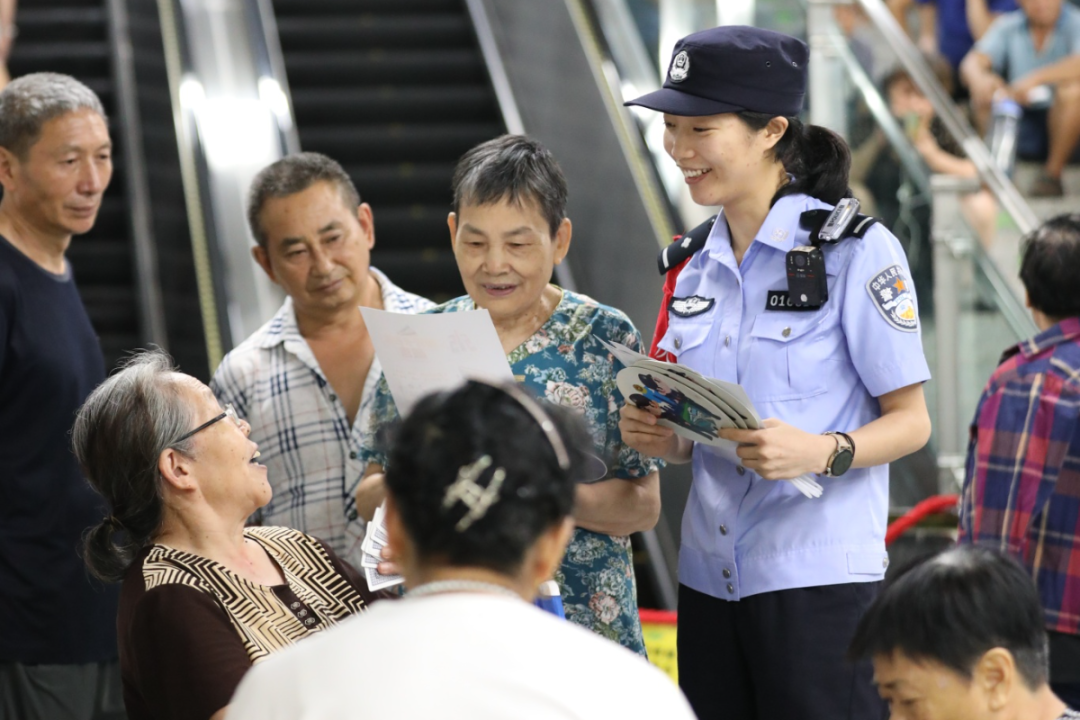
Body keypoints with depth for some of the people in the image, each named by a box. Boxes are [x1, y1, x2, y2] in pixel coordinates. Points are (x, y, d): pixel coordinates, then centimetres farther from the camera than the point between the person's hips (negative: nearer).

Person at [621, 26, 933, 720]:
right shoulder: (693, 261, 12)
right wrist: (662, 439, -3)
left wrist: (821, 452, -24)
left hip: (819, 578, -6)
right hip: (709, 577, 6)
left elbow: (910, 421, -7)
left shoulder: (857, 250, -7)